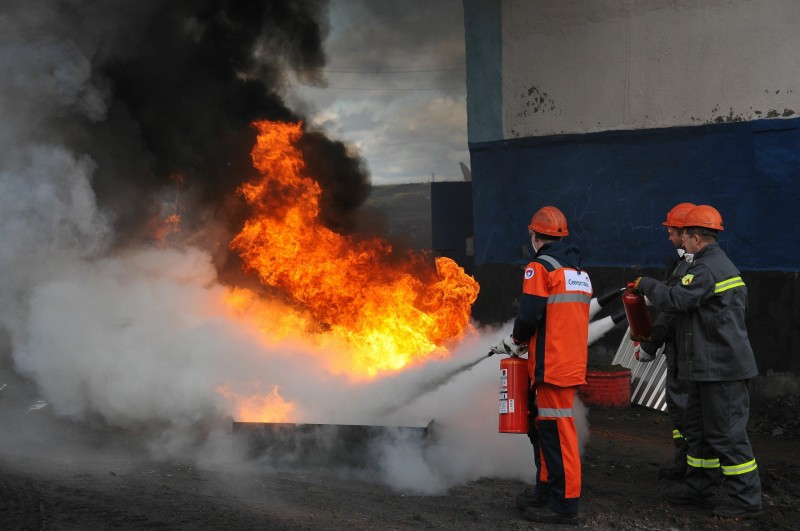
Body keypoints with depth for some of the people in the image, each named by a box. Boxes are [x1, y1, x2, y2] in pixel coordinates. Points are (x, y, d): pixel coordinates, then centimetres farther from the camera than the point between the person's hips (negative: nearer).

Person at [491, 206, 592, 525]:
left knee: (556, 431, -6)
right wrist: (526, 342, 19)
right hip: (572, 362, 9)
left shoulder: (540, 267, -9)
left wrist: (515, 342, 3)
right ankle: (546, 494, 24)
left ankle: (565, 505, -4)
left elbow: (529, 315, -16)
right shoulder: (579, 271, 18)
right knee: (542, 426, 18)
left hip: (551, 364, -9)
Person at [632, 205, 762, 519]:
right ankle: (699, 490, 25)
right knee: (697, 428, 17)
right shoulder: (722, 264, 17)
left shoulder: (707, 269, -18)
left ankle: (745, 499, -1)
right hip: (710, 366, 11)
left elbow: (675, 300, -22)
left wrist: (646, 285, -4)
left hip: (721, 368, -11)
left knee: (726, 432, -6)